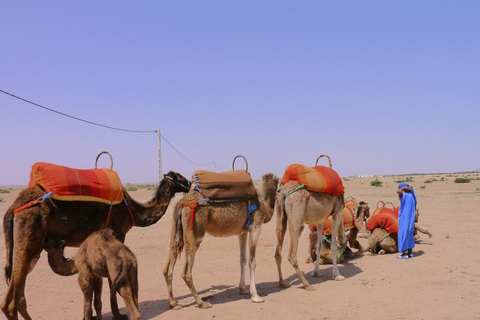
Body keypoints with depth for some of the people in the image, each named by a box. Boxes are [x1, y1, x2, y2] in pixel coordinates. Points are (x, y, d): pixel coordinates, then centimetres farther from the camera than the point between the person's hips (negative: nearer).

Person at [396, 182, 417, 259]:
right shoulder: (412, 195, 9)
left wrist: (405, 188, -18)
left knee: (403, 234, -2)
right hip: (411, 218, 8)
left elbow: (398, 191, -35)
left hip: (404, 217, -8)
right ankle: (410, 252, 21)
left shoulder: (404, 195, -14)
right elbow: (414, 208, 15)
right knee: (409, 234, 16)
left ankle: (405, 253, -1)